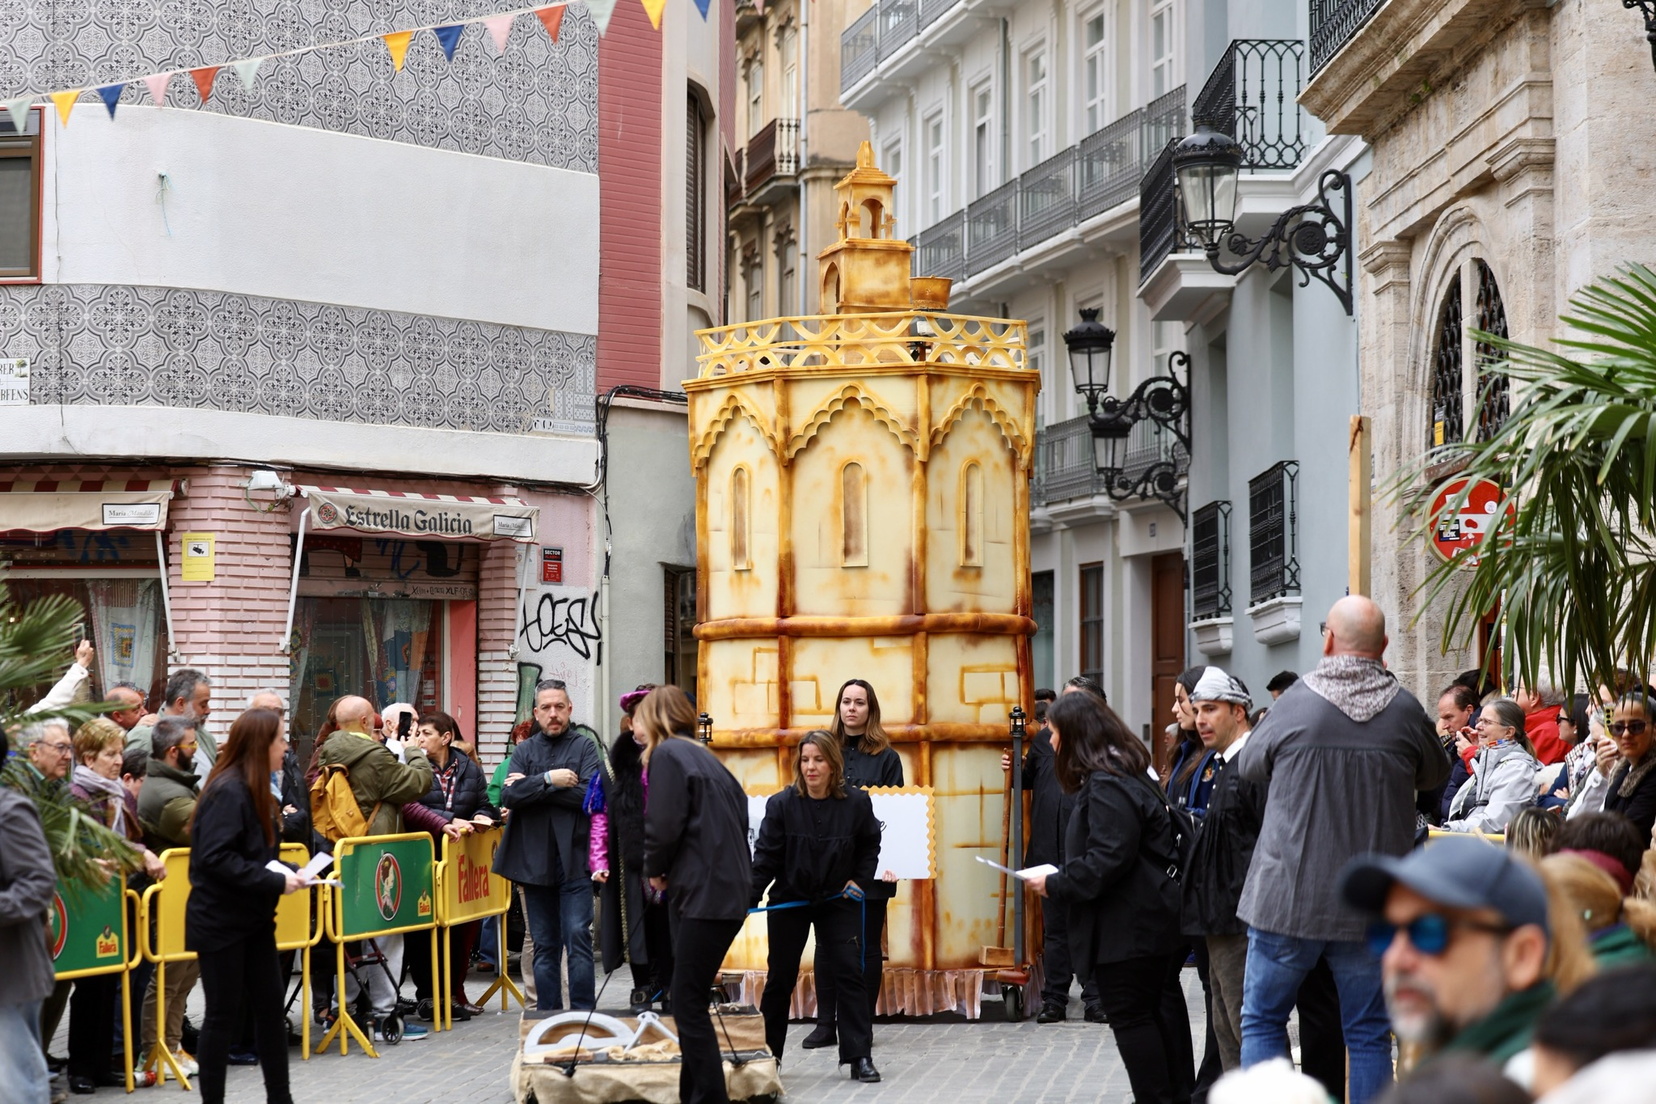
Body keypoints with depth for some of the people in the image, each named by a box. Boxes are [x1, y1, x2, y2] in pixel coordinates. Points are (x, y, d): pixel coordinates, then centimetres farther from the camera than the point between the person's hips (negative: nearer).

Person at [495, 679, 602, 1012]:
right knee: (544, 945, 8)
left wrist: (532, 787, -9)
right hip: (535, 860, 3)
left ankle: (582, 1013, -3)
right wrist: (549, 779, -16)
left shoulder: (584, 746, 3)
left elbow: (591, 794, -13)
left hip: (575, 859, -3)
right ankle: (547, 1013, 13)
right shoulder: (525, 751, 12)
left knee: (578, 938, -7)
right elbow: (508, 796, -3)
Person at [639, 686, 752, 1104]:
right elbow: (738, 815, 16)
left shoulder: (667, 753, -6)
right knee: (691, 1002, 13)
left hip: (704, 893, -9)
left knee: (688, 1004, -8)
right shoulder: (702, 756, 20)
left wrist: (654, 869, 3)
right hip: (725, 890, 9)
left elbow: (664, 825, -16)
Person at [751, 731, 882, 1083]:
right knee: (780, 977, 7)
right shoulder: (781, 805, -15)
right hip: (789, 902, 0)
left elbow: (870, 845, 8)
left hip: (838, 900, 1)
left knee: (849, 973, -5)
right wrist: (748, 900, -20)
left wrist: (860, 879, -4)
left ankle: (860, 1057, -1)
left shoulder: (856, 803, -10)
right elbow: (765, 857, -13)